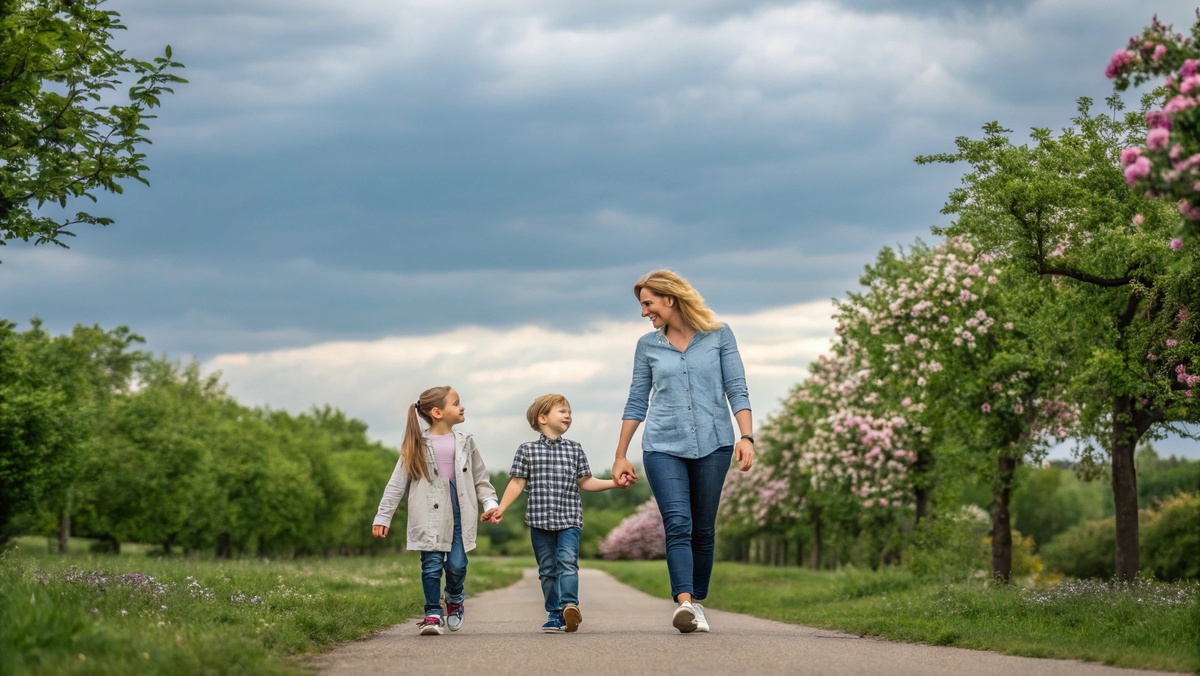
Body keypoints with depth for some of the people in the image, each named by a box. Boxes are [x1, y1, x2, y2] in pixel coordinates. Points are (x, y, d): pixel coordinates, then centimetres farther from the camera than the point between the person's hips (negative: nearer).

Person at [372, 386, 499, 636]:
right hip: (429, 517, -2)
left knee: (457, 565, -3)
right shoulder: (417, 446, 0)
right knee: (431, 565, -6)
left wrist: (490, 502, 1)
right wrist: (383, 517, 1)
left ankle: (455, 598, 27)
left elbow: (480, 478, 16)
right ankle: (433, 614, 4)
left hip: (459, 514, 2)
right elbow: (397, 483, 3)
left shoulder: (465, 443, 9)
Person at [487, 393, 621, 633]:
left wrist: (614, 483, 3)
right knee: (547, 568, 5)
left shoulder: (575, 449, 9)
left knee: (567, 561, -19)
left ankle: (569, 604, -31)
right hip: (540, 519, 0)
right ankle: (555, 615, 11)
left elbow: (585, 482, 12)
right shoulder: (527, 450, 4)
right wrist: (500, 508, -5)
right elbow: (517, 483, 3)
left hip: (569, 519, 0)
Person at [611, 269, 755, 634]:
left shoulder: (719, 335, 3)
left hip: (712, 444, 0)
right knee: (678, 525, -15)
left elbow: (737, 390, 0)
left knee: (703, 529, 6)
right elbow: (637, 402, 13)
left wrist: (746, 437, -12)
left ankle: (697, 602, 17)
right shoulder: (648, 345, 10)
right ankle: (684, 603, -28)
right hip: (664, 446, 0)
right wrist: (620, 456, 13)